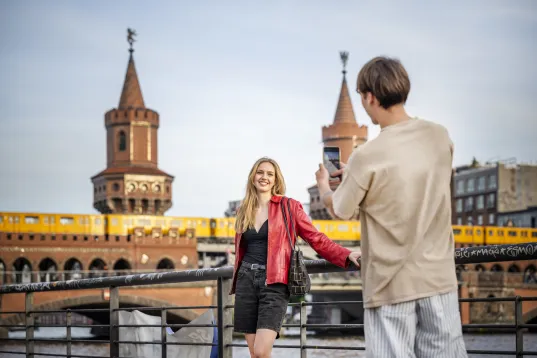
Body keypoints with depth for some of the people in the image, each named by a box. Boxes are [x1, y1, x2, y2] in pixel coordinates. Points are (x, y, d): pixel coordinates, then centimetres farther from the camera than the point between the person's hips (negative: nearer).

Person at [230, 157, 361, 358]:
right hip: (246, 280, 4)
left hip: (274, 283, -4)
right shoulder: (244, 211, 14)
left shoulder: (289, 207, 2)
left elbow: (316, 239, -2)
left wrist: (346, 255, -12)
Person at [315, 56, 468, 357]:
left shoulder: (367, 157, -17)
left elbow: (341, 211, 0)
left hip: (392, 283, -4)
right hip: (439, 276, 4)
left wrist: (323, 186, 21)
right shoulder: (440, 137, -1)